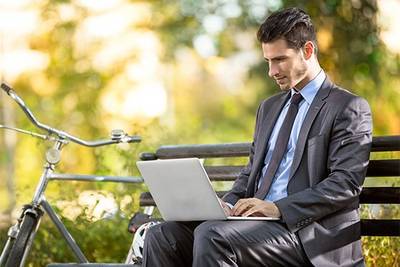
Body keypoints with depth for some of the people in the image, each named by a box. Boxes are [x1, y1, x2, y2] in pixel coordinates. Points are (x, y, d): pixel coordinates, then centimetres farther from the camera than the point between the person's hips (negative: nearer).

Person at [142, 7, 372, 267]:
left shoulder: (350, 109, -1)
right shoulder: (269, 108, 24)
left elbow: (345, 184, -12)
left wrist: (278, 208, -20)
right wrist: (228, 204, 3)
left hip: (307, 235, -7)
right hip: (260, 220, 7)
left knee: (212, 234, -31)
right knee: (162, 236, -12)